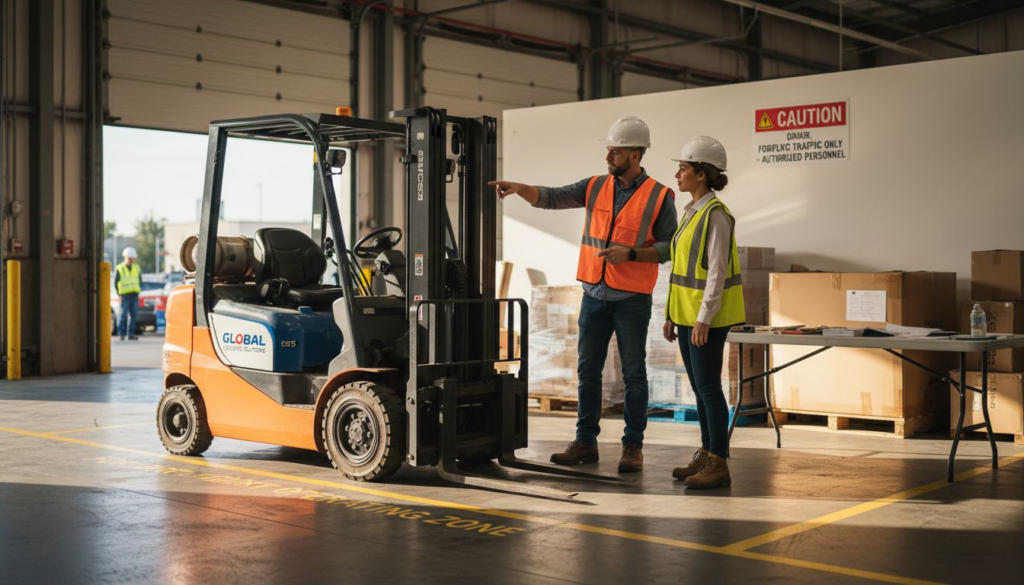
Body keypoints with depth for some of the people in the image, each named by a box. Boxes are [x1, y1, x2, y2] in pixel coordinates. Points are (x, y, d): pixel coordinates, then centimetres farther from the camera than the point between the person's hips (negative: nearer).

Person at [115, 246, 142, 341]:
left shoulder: (137, 268, 14)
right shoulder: (119, 269, 1)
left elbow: (140, 281, 21)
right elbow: (116, 282, 3)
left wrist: (138, 290, 9)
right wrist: (119, 294, 0)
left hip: (135, 296, 4)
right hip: (125, 296, -4)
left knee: (134, 315, 2)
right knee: (123, 315, -8)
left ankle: (131, 334, 6)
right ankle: (121, 334, -2)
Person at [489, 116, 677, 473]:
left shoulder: (659, 197, -5)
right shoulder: (595, 187, 6)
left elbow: (669, 247, -6)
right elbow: (552, 198, -2)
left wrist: (631, 254, -18)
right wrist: (518, 188, -19)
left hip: (632, 299, -4)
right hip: (594, 295, 4)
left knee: (633, 373, 2)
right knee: (588, 370, 7)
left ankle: (633, 446, 11)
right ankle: (585, 442, 15)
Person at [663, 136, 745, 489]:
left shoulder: (715, 214, -14)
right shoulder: (691, 212, 14)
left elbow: (717, 271, -18)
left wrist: (703, 319, -21)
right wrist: (671, 314, 16)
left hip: (706, 317, -9)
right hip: (687, 313, 9)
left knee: (708, 387, -5)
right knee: (699, 388, 13)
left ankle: (719, 464, 1)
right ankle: (706, 456, 21)